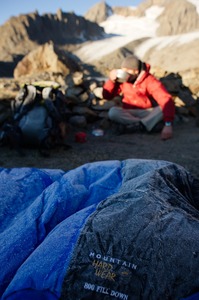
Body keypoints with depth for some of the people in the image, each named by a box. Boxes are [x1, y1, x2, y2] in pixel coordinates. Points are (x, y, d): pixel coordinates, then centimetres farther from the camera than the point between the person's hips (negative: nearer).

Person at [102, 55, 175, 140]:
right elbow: (107, 96, -3)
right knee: (113, 112, -29)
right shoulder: (122, 79, -7)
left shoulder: (150, 81, -19)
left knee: (166, 107, -29)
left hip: (148, 113, -2)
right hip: (129, 114, 2)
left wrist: (168, 124, -43)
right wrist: (111, 80, -21)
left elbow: (167, 101, -30)